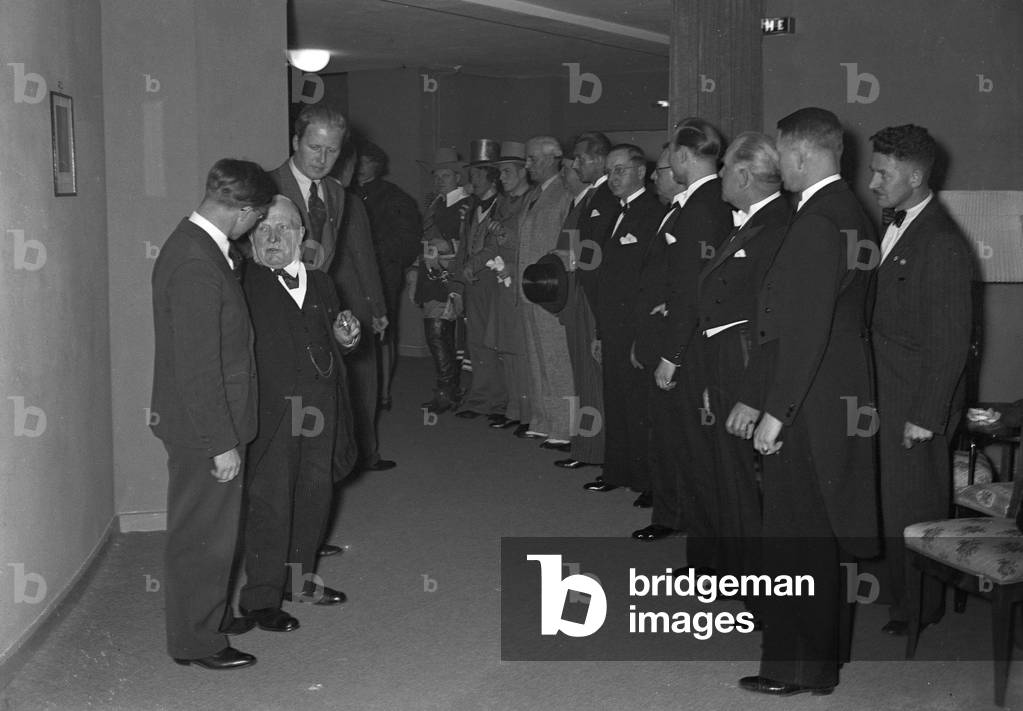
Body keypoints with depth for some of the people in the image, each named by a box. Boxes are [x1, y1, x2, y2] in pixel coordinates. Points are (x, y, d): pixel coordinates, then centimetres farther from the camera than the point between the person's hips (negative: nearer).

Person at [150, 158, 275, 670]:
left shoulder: (193, 244, 6)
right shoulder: (197, 265, -26)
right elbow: (198, 369, -25)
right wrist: (222, 443, -21)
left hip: (203, 422, 10)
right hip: (203, 429, -10)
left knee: (204, 532, 22)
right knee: (204, 536, 5)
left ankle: (208, 616, 37)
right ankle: (196, 642, 19)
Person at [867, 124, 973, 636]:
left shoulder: (942, 245, -19)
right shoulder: (895, 227, 9)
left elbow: (950, 342, -19)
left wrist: (925, 416, -18)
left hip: (916, 400, -8)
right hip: (882, 392, 8)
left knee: (914, 504, 4)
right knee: (888, 497, 14)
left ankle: (919, 609, 20)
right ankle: (898, 588, 28)